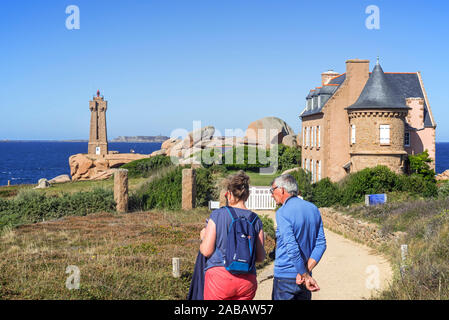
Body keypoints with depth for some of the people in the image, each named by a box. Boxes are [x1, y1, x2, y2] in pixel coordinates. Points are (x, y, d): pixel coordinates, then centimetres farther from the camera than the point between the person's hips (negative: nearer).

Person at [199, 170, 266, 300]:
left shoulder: (217, 214, -5)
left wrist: (203, 237, 15)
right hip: (247, 281, 3)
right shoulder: (256, 220, 3)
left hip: (219, 275, -3)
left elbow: (206, 251, -6)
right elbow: (260, 258, 5)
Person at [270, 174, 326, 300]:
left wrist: (305, 275, -16)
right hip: (302, 276, 6)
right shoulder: (313, 209, 7)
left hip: (285, 276, -6)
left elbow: (292, 248, -22)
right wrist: (307, 270, -6)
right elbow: (321, 244, 2)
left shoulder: (282, 213, -15)